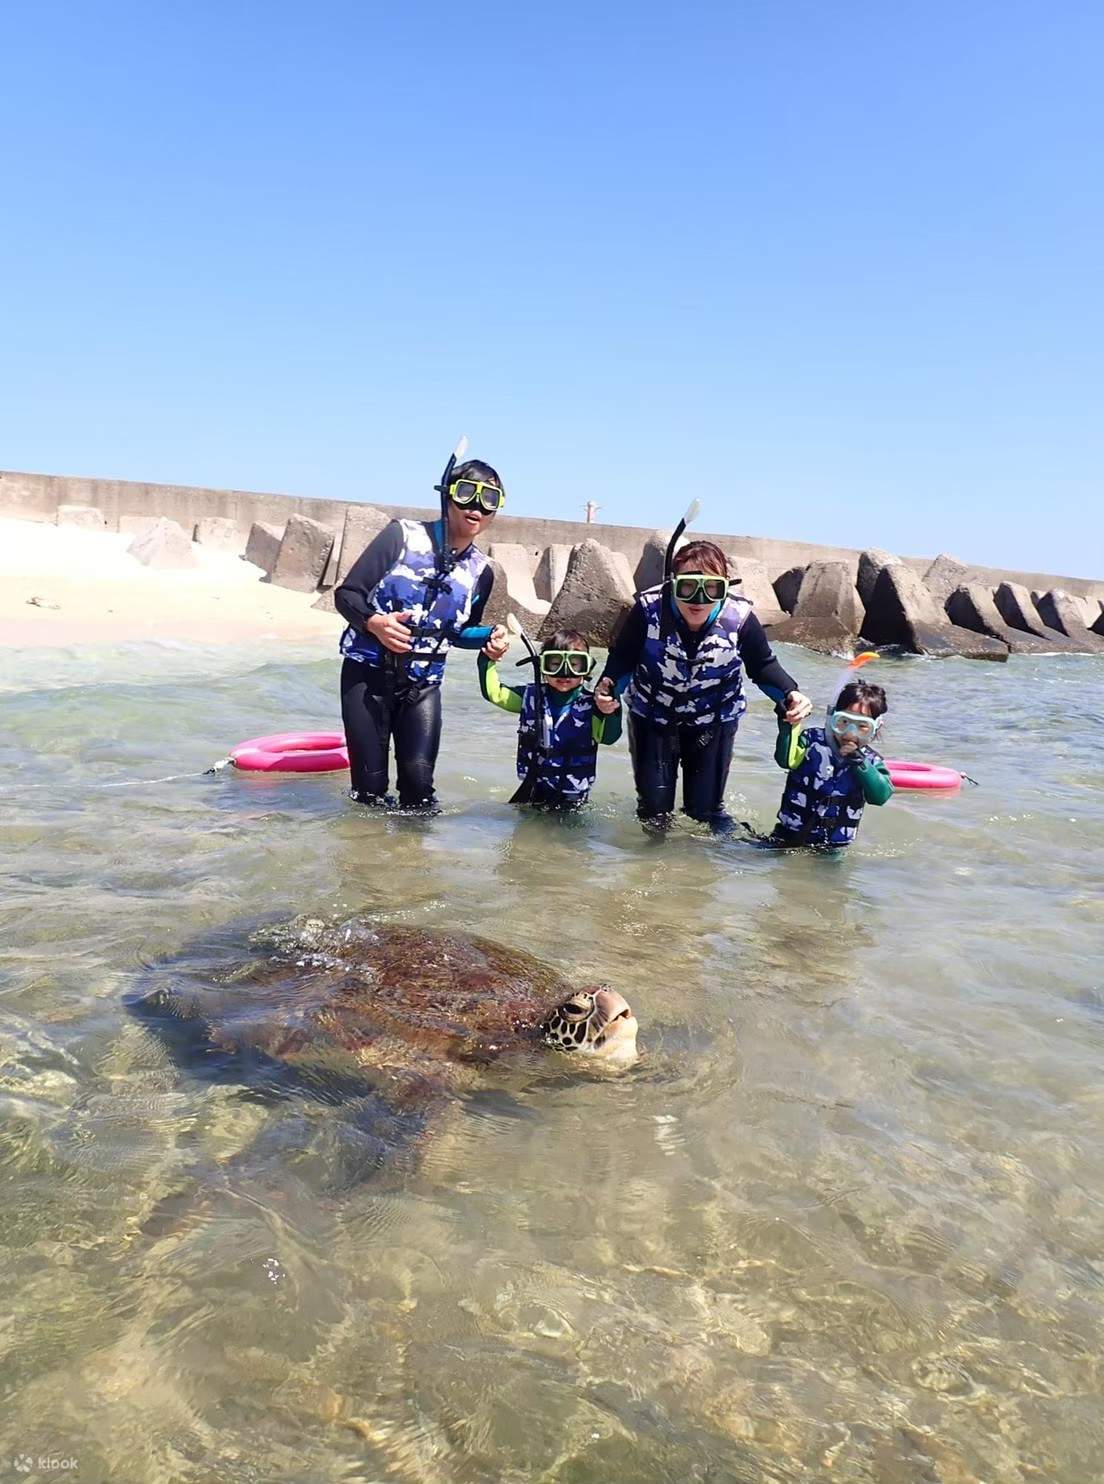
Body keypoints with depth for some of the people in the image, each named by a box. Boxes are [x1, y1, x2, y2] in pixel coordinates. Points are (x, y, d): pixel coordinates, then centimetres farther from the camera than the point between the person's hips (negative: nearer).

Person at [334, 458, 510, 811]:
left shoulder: (480, 572, 3)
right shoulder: (402, 536, -10)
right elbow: (346, 594, -8)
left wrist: (490, 637, -5)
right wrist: (374, 621, -29)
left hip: (422, 685, 3)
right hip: (367, 674, -3)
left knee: (419, 781, -12)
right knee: (370, 787, -3)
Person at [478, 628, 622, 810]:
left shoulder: (589, 705, -11)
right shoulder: (532, 695, -3)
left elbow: (607, 737, -22)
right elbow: (492, 692, 0)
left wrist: (611, 713, -42)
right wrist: (488, 659, -13)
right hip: (533, 787, 3)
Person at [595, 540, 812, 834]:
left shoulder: (740, 618, -24)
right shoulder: (649, 608, -27)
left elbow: (763, 666, -8)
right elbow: (624, 657, -15)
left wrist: (790, 694, -25)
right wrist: (608, 684, -35)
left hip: (714, 720, 0)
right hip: (652, 716, 0)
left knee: (705, 807, 9)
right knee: (654, 805, 10)